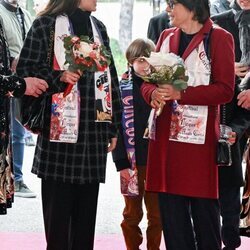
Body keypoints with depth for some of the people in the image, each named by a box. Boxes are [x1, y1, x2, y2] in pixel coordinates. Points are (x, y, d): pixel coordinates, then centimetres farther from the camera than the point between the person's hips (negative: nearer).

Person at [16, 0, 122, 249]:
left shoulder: (98, 27, 16)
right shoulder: (45, 25, 0)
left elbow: (110, 77, 17)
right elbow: (25, 69, -4)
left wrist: (114, 127, 14)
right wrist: (59, 77, -19)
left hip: (94, 129, 5)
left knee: (87, 207, 6)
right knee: (58, 204, -1)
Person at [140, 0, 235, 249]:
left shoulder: (219, 38, -3)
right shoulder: (166, 36, 16)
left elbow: (225, 89, -10)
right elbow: (148, 81, 17)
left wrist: (180, 94, -18)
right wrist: (153, 93, -7)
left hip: (199, 139, -5)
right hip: (164, 137, 6)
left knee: (203, 210, -1)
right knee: (170, 211, 6)